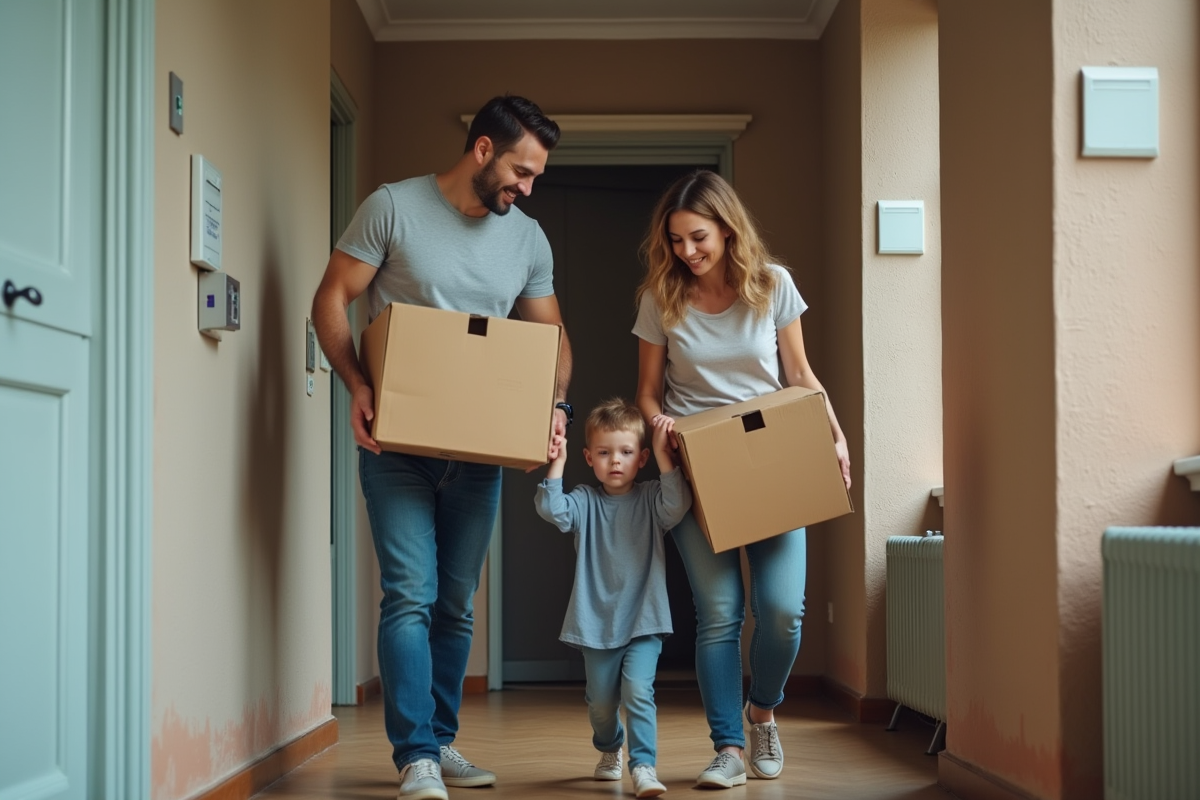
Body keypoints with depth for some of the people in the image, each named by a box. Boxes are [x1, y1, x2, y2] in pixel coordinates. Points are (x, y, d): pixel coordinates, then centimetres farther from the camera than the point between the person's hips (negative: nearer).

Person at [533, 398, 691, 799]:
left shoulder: (650, 499, 0)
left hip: (643, 620, -2)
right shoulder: (585, 502, 1)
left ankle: (643, 766, -15)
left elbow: (678, 504, -21)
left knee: (637, 691, -20)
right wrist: (557, 461, -19)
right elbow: (551, 509, -17)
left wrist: (664, 454, -24)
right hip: (596, 622, 2)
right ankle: (609, 751, 41)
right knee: (601, 702, 13)